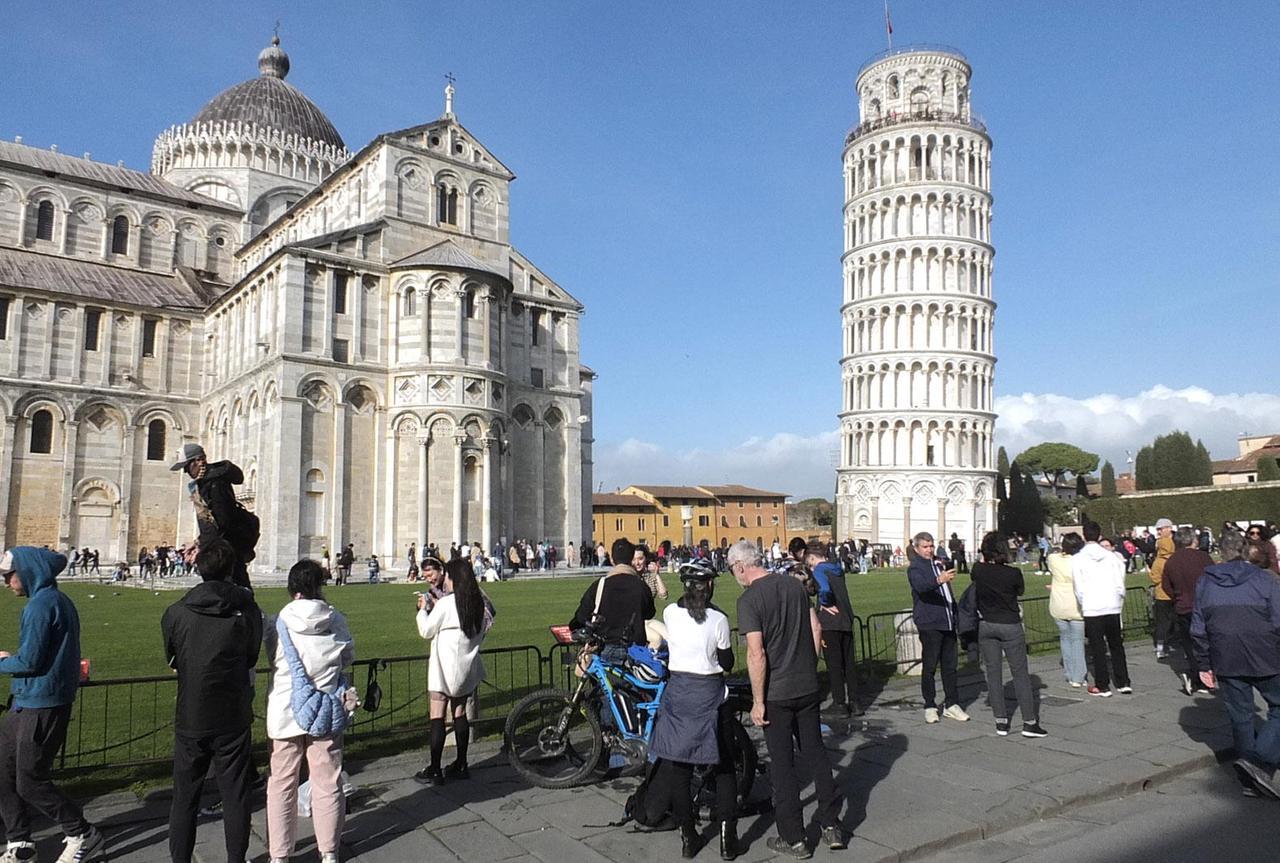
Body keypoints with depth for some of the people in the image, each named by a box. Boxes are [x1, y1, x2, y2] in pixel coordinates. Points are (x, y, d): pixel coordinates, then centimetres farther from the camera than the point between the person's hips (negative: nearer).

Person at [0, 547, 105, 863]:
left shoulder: (42, 604, -19)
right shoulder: (58, 600, 13)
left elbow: (29, 661, -21)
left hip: (41, 705, -10)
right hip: (28, 702, 10)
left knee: (30, 781, 0)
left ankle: (83, 836, 11)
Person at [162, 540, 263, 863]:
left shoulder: (175, 613, -8)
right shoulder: (248, 611, -10)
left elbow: (171, 660, 8)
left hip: (190, 718, 1)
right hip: (234, 718, -1)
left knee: (184, 798, 15)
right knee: (235, 797, 11)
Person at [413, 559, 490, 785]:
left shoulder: (445, 603, -16)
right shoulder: (477, 603, 3)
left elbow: (426, 630, -7)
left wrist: (423, 609, 9)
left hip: (445, 667, -7)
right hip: (467, 666, 7)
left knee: (437, 716, -1)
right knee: (460, 713, 14)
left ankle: (434, 770, 1)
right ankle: (461, 765, 20)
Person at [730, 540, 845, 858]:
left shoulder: (749, 599, -17)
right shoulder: (795, 584, 3)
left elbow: (756, 654, -21)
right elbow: (816, 628, 9)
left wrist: (758, 702, -14)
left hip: (776, 693, -6)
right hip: (808, 687, 6)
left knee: (783, 764, 7)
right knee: (815, 753, 18)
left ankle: (793, 839, 17)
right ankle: (831, 825, 24)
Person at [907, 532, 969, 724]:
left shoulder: (938, 564, 17)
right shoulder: (915, 568, -7)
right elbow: (921, 586, -29)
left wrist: (955, 614, 23)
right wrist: (939, 580, -47)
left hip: (947, 622, 7)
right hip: (929, 624, -7)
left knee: (950, 665, 10)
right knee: (929, 667, -1)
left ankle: (951, 704, 18)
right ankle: (930, 706, 8)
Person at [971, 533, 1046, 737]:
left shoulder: (979, 570, -8)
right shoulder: (1014, 573, -14)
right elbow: (1021, 591, 6)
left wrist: (985, 558, 18)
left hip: (987, 626, 2)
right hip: (1011, 626, -2)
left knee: (993, 674, 8)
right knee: (1020, 674, 5)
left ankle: (1001, 722, 11)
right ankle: (1029, 722, 7)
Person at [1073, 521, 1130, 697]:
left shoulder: (1078, 559, -6)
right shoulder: (1112, 556, 1)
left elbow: (1079, 589, -3)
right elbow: (1120, 584, 2)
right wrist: (1119, 602, 15)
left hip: (1092, 609, -3)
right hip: (1113, 607, 3)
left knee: (1098, 649, 5)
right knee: (1117, 646, 16)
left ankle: (1102, 686, 9)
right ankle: (1123, 683, 18)